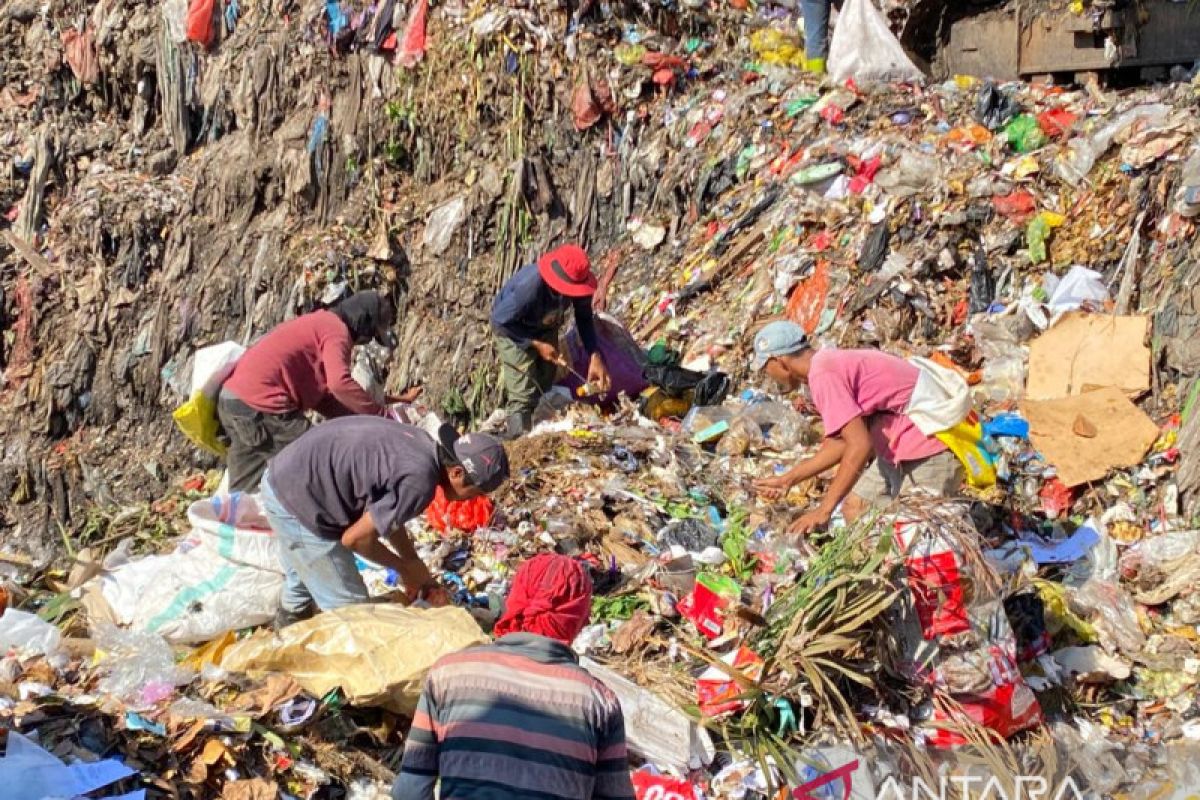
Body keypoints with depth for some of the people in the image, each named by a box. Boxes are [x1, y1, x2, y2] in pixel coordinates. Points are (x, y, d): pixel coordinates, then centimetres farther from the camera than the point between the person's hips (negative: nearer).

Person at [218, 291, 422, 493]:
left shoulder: (320, 323, 23)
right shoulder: (337, 330, -5)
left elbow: (322, 398, 19)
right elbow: (339, 383, -25)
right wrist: (383, 415, -19)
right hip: (261, 405, -10)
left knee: (243, 492, 15)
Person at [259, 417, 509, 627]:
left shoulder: (421, 443, 2)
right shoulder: (419, 482, -25)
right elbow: (355, 538, -18)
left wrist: (417, 569, 13)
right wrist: (406, 567, -2)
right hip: (297, 502, -10)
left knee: (301, 584, 32)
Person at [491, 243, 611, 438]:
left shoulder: (578, 282, -30)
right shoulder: (528, 287, -44)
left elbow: (584, 318, -10)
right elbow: (499, 321, -29)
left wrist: (595, 356, -21)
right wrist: (536, 344, -27)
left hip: (545, 327, 6)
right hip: (512, 328, -6)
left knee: (544, 381, 17)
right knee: (523, 389, -12)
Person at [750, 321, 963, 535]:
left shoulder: (822, 375, -19)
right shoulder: (830, 363, 11)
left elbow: (860, 446, -23)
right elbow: (842, 441, 15)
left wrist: (823, 511, -19)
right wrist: (789, 479, 20)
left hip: (928, 450, -10)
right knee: (854, 509, 12)